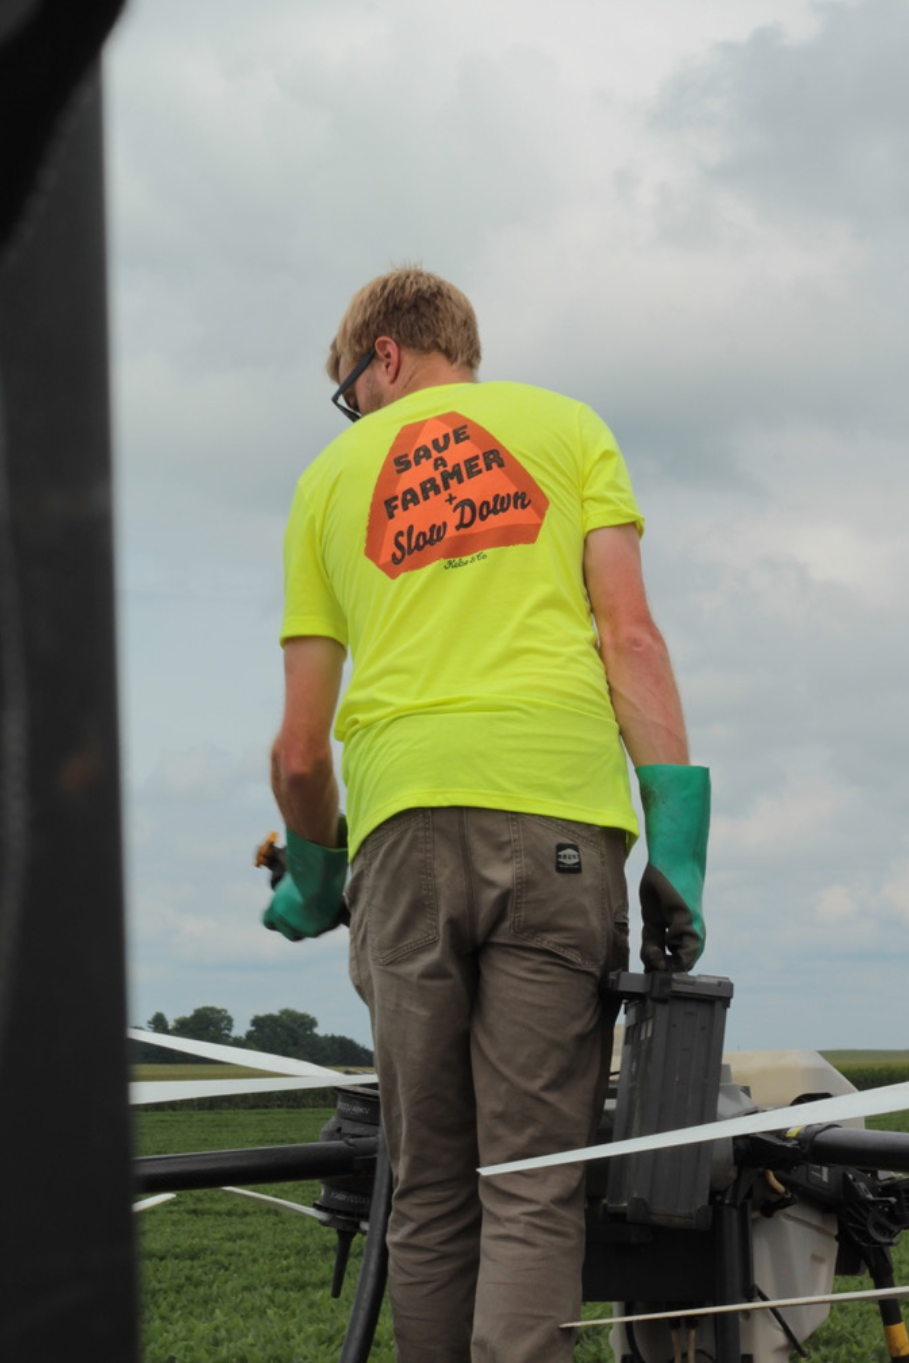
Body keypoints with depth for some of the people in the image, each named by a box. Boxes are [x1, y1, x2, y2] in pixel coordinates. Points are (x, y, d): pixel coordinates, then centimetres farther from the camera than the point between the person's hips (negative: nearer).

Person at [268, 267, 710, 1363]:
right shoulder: (567, 426, 19)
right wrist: (677, 841, 0)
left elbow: (300, 749, 16)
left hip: (404, 823, 1)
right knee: (535, 1187, -5)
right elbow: (631, 638, 3)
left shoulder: (330, 475, 22)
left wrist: (311, 880, 33)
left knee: (429, 1191, 7)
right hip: (558, 813, -1)